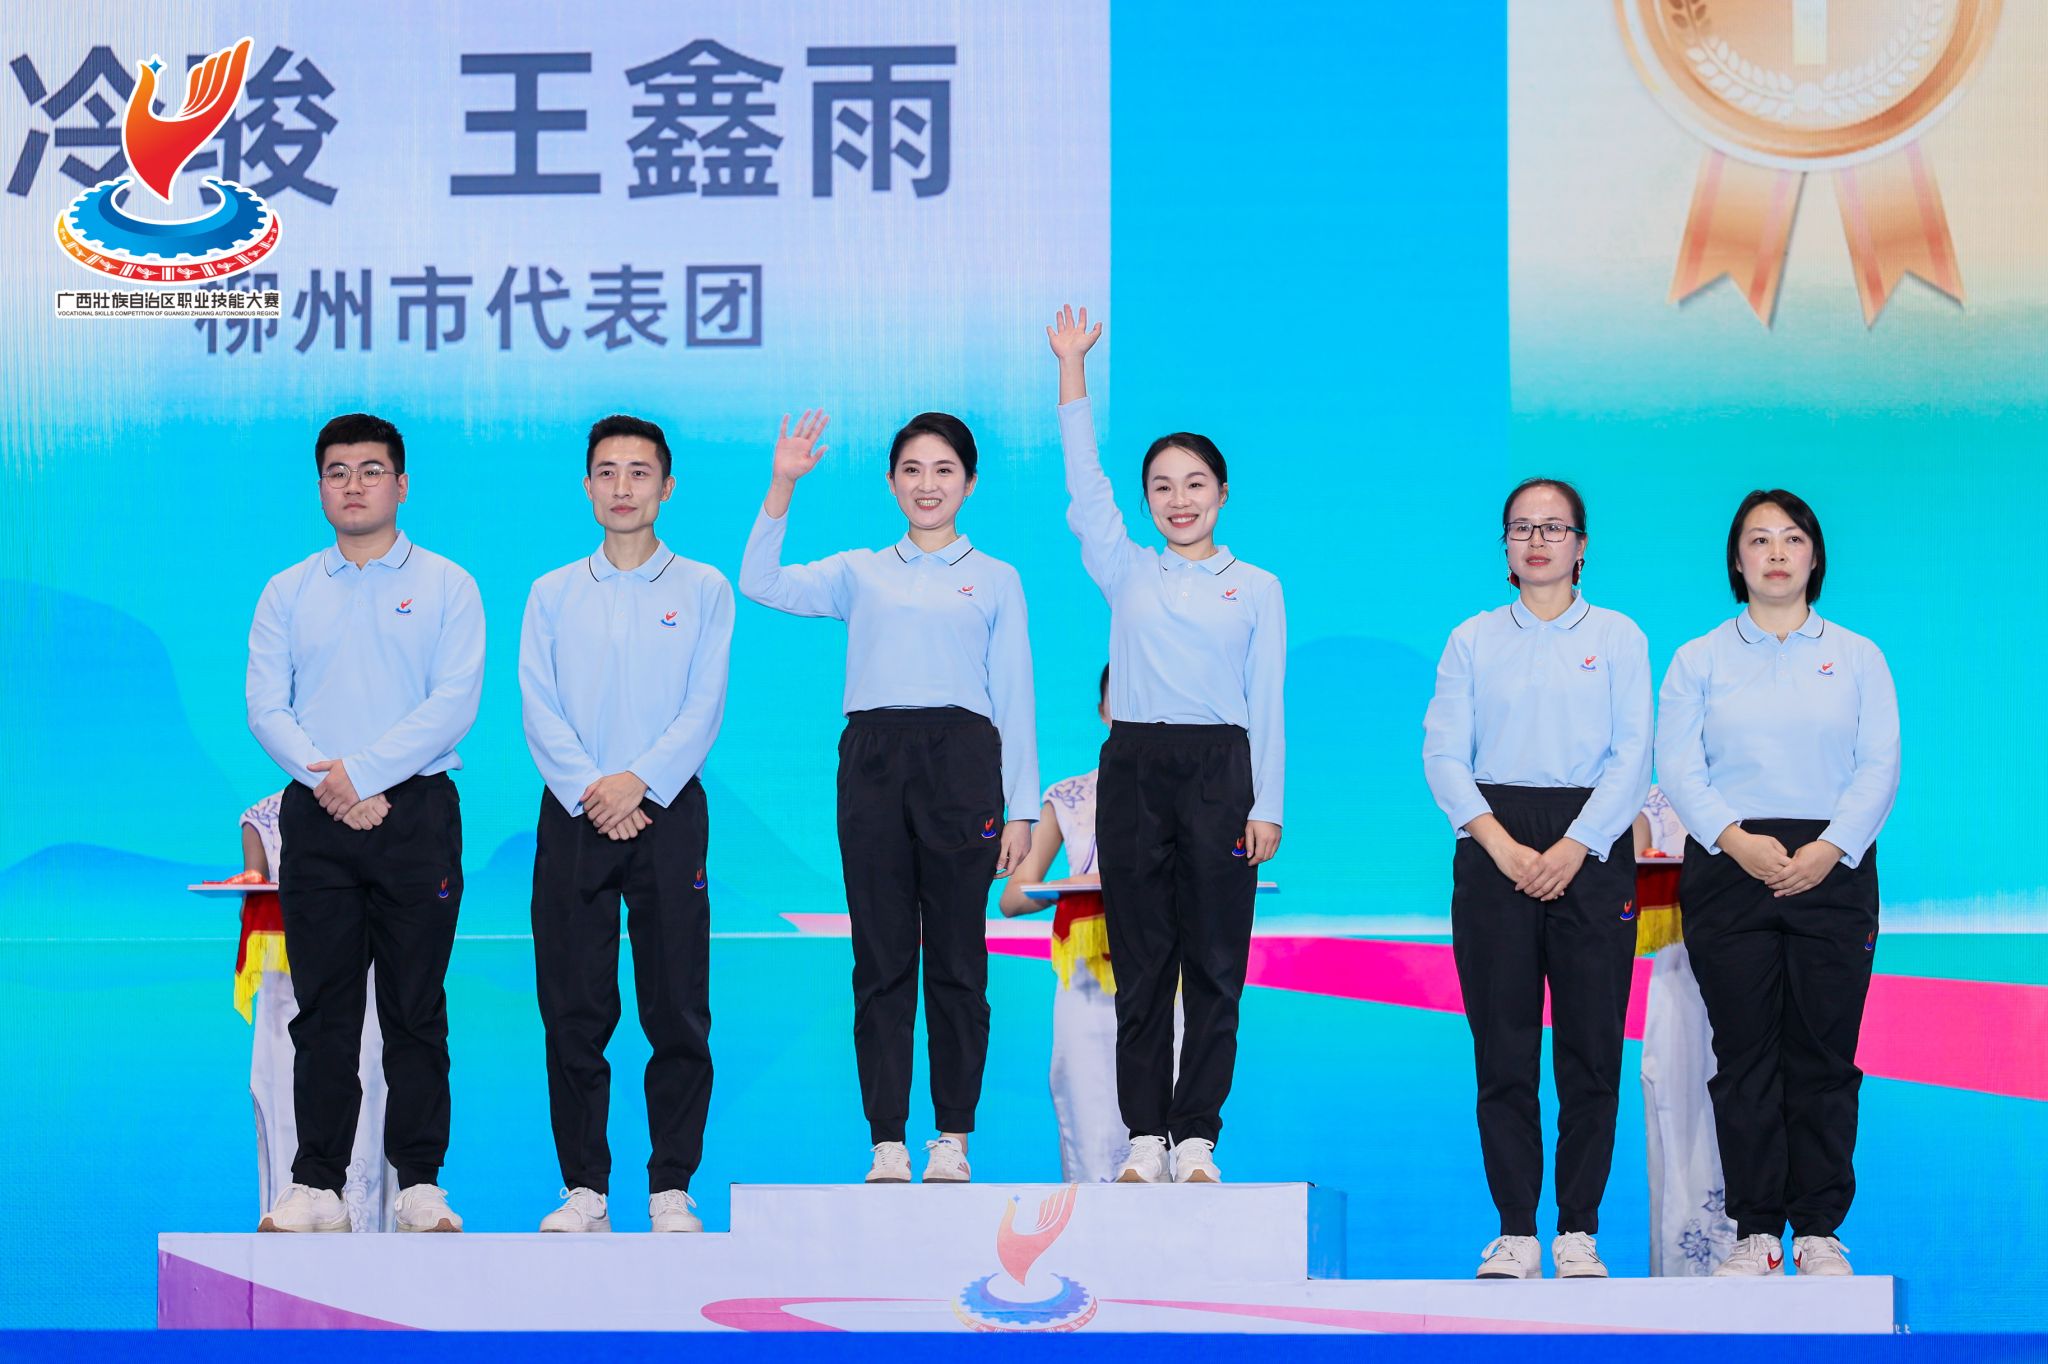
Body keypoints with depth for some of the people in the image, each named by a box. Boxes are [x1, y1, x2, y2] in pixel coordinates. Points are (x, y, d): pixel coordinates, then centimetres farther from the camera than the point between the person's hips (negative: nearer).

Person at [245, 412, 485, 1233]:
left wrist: (364, 772, -14)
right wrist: (327, 781, -12)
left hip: (416, 812, -2)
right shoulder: (289, 593, 13)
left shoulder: (445, 587, 5)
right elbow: (265, 708, 4)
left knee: (415, 1006, -1)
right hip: (316, 821, 2)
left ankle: (421, 1183, 4)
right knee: (323, 1008, 3)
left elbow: (454, 704, -6)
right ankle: (317, 1186, 6)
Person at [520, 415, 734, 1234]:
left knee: (676, 1010, -3)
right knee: (574, 1012, 1)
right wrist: (588, 791, -11)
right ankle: (584, 1188, 7)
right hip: (573, 816, 1)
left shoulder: (702, 589, 8)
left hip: (666, 811, -1)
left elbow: (705, 706, -1)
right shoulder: (553, 594, 12)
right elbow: (538, 708, 3)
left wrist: (637, 780, -14)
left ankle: (671, 1188, 4)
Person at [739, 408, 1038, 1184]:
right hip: (874, 761, 1)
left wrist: (1021, 808, 3)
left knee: (957, 961, 0)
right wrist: (783, 486, -6)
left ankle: (952, 1139, 8)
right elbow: (761, 584, 1)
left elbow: (1014, 698, 9)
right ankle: (887, 1143, 4)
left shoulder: (995, 580, 12)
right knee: (881, 962, 0)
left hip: (961, 761, -1)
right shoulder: (861, 573, 14)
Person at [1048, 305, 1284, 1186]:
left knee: (1214, 964, -1)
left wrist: (1266, 805, -1)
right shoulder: (1126, 574, 12)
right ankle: (1145, 1135, 5)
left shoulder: (1256, 588, 9)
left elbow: (1267, 702, 6)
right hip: (1135, 766, 1)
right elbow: (1083, 485, 4)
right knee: (1140, 962, 1)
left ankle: (1196, 1136, 3)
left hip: (1219, 767, -1)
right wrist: (1071, 368, 0)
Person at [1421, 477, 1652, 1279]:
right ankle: (1515, 1231, 2)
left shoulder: (1617, 637, 9)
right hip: (1494, 845, 1)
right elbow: (1442, 753, 2)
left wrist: (1573, 848, -12)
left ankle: (1578, 1232, 5)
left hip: (1591, 847, -1)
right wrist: (1500, 844, -11)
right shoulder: (1473, 641, 11)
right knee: (1503, 1050, -2)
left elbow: (1633, 756, 0)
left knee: (1591, 1047, -2)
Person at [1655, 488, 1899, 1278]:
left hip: (1833, 870, 0)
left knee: (1824, 1053, -1)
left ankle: (1819, 1229, 5)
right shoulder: (1700, 660, 11)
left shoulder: (1856, 657, 12)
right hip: (1729, 867, 0)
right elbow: (1677, 766, 0)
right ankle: (1755, 1231, 3)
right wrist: (1735, 839, -16)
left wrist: (1830, 849, -13)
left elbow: (1879, 766, 2)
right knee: (1744, 1052, -2)